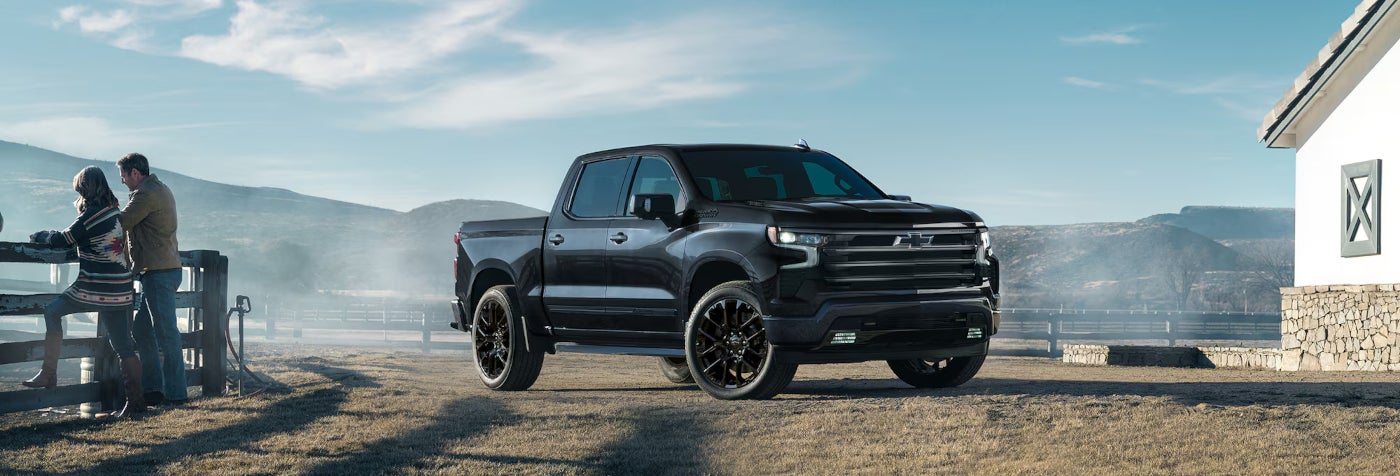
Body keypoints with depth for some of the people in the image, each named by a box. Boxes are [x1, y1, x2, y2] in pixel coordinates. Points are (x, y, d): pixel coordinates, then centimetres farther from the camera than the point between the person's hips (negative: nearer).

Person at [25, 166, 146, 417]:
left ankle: (49, 373, 8)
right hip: (121, 290, 7)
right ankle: (135, 401, 5)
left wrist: (41, 236, 14)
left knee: (52, 312, 11)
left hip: (95, 289, -7)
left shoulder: (92, 214, -12)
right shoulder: (115, 212, 12)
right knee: (124, 346, 7)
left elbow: (63, 240, -5)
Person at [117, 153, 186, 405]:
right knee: (141, 331, 13)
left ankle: (176, 393, -3)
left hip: (158, 273, -10)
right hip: (166, 269, 10)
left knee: (165, 333, -6)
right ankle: (153, 388, 15)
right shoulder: (161, 190, 19)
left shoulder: (146, 195, -13)